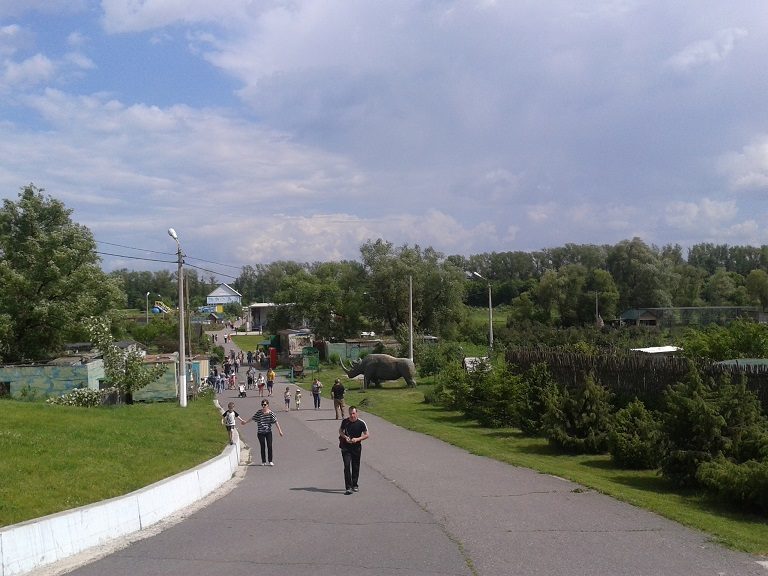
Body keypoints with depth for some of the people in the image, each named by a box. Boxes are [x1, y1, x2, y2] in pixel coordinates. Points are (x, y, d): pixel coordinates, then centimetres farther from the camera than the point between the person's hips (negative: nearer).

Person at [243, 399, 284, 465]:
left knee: (269, 446, -4)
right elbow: (253, 418, 12)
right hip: (260, 432, 1)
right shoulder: (259, 412, -2)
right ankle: (263, 462, 11)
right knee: (263, 447, 3)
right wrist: (246, 422, 23)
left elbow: (276, 422, -7)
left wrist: (279, 430, -11)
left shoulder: (270, 413, -5)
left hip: (268, 432, 0)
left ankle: (270, 461, 5)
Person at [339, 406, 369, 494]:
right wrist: (345, 437, -7)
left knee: (356, 467, 10)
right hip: (346, 447, 0)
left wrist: (357, 439, -16)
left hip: (356, 447, 0)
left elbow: (366, 435, -1)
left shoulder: (361, 423, -9)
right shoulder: (345, 421, -4)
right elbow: (340, 431, 12)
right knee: (347, 466, -11)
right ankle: (348, 487, -11)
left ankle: (354, 485, 28)